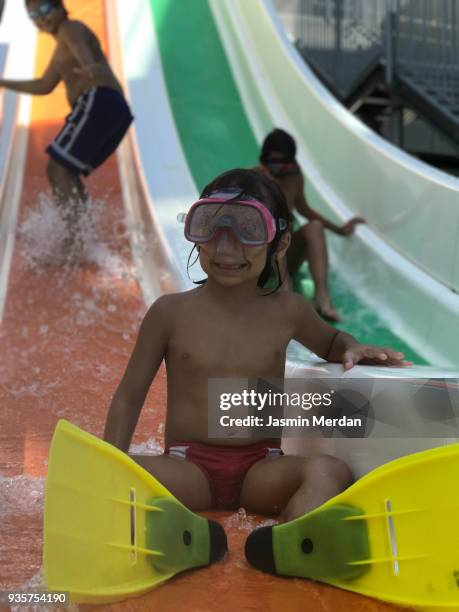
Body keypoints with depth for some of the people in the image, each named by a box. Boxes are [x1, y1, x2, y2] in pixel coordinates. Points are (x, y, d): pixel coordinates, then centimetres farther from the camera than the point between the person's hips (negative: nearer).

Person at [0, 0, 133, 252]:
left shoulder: (70, 29, 4)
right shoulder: (63, 47, 33)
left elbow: (85, 55, -22)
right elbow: (44, 86, 42)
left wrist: (89, 69, -45)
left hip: (98, 101, -10)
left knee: (57, 168, -16)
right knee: (66, 173, 13)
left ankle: (75, 237, -28)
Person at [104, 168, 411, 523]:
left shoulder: (288, 311, 4)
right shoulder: (171, 312, -2)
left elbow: (329, 341, 27)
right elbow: (129, 397, 6)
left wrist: (352, 350, 3)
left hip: (262, 469, 1)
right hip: (189, 467, -1)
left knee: (329, 470, -29)